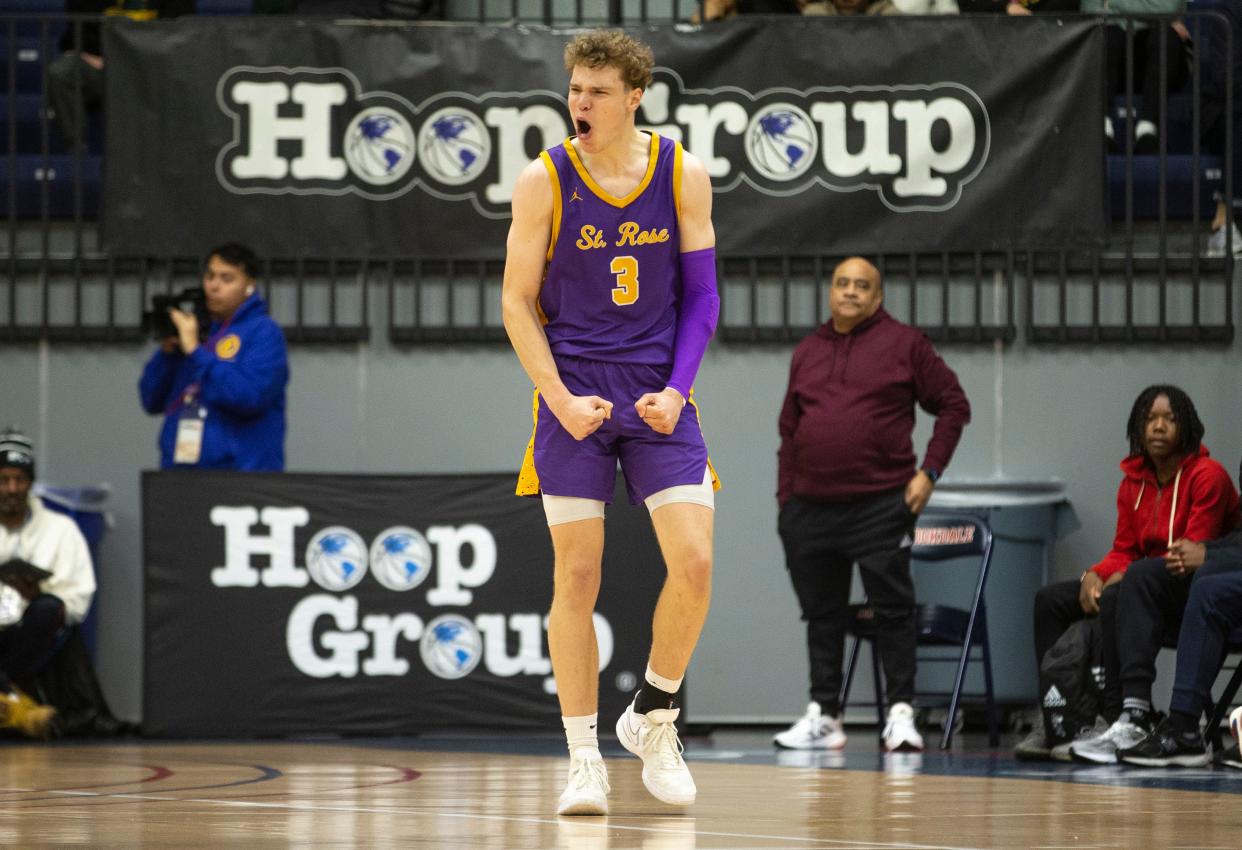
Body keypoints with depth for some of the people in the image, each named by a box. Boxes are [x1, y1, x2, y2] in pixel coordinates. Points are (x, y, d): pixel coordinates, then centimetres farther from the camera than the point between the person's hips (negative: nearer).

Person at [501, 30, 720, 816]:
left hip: (658, 393, 1)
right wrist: (560, 399, -12)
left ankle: (654, 716, 14)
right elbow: (517, 302, -1)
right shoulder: (545, 180, -5)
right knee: (577, 575, -2)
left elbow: (701, 294, 5)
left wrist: (676, 389, -8)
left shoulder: (683, 175, -1)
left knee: (694, 562, -9)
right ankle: (584, 758, 6)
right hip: (573, 392, -1)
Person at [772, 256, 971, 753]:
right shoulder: (807, 353, 15)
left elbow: (953, 405, 2)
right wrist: (784, 499, 11)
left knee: (893, 608, -4)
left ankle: (901, 714, -2)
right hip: (810, 508, 4)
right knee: (822, 614, 8)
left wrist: (930, 471, -6)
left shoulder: (903, 344, 1)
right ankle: (822, 716, 14)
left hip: (880, 506, -4)